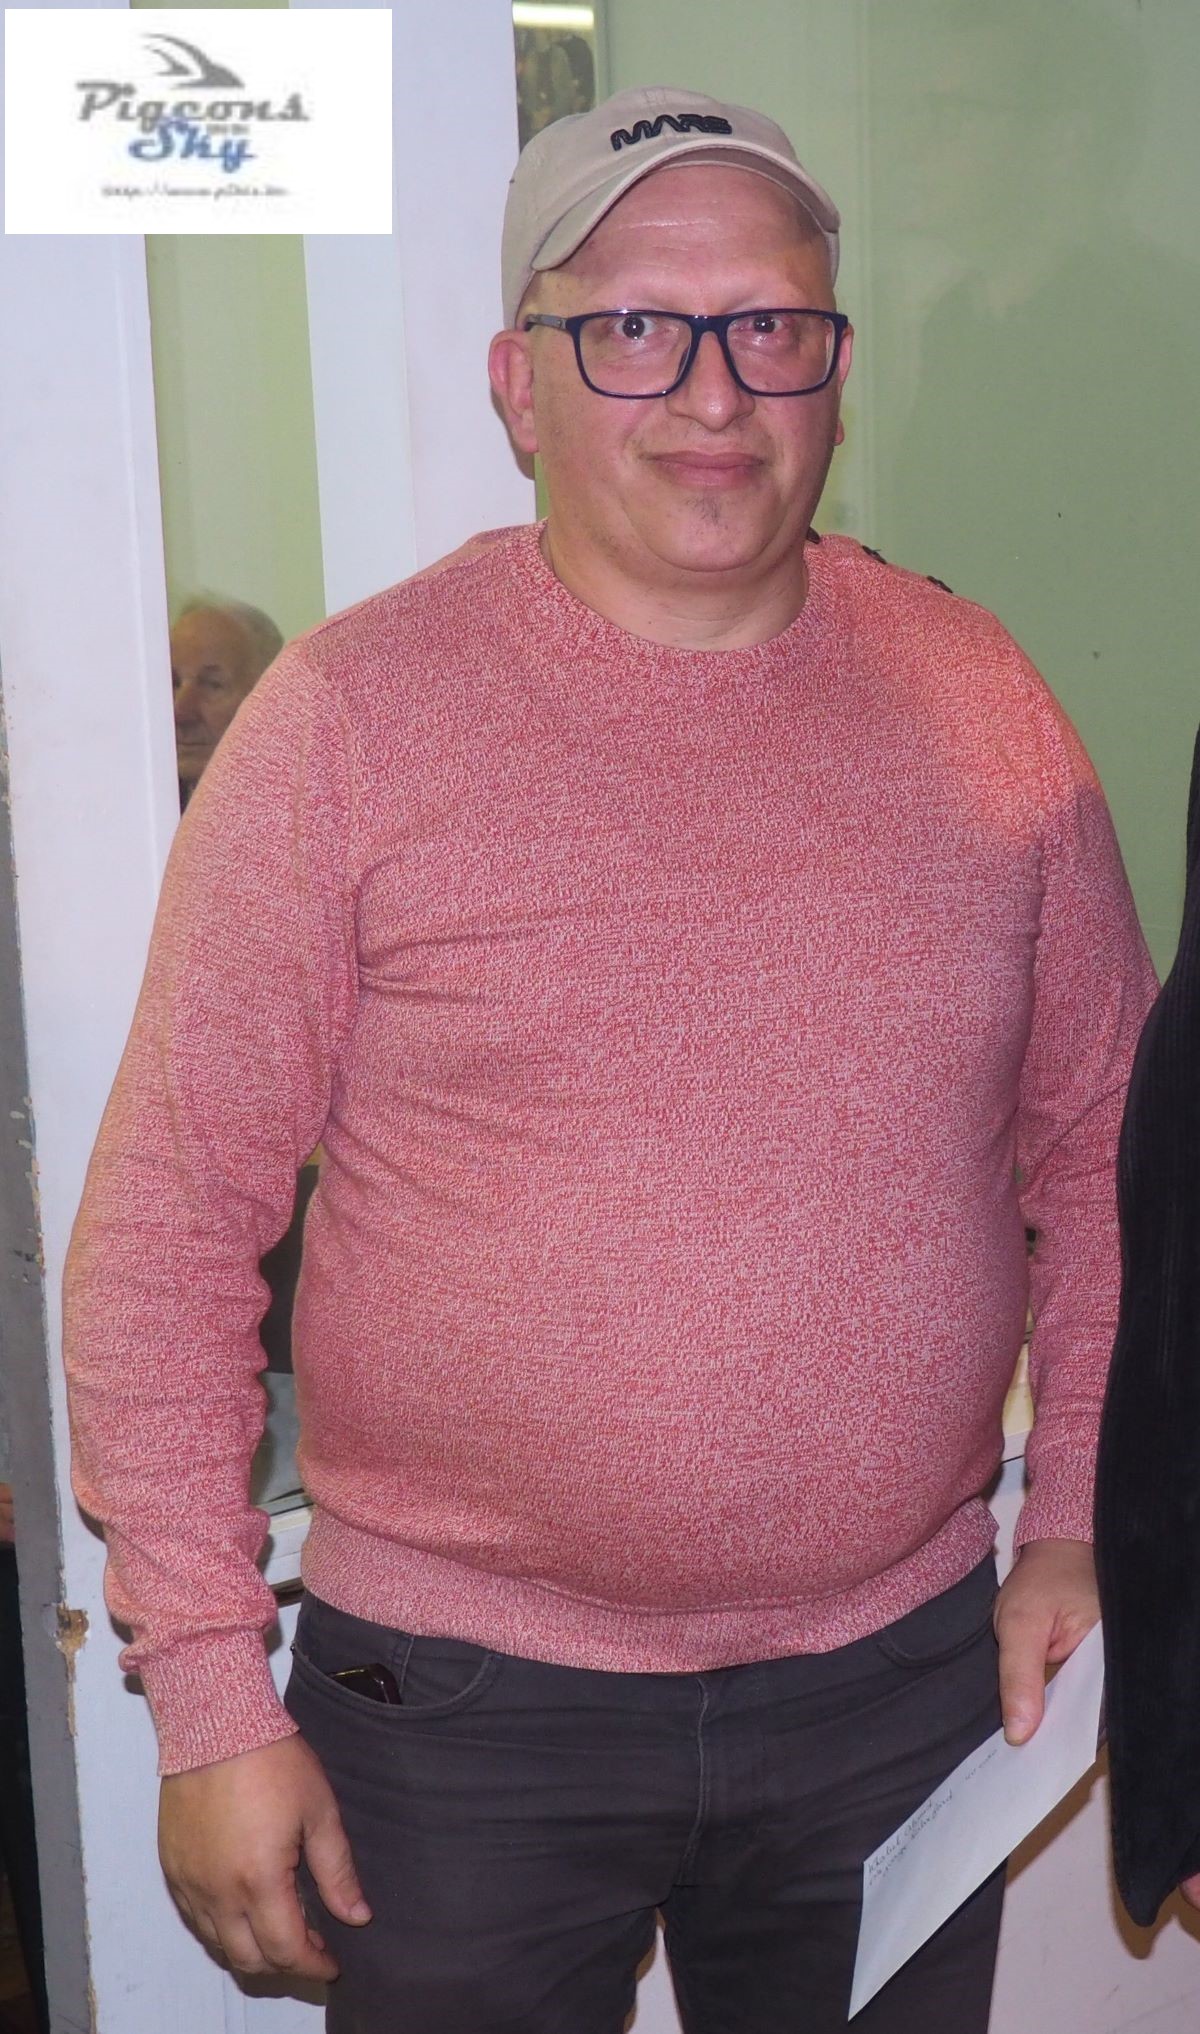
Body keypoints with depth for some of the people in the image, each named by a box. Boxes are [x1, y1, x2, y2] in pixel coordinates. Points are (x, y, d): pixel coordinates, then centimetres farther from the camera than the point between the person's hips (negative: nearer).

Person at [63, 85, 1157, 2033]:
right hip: (462, 1708, -2)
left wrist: (1081, 1526, 2)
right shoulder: (352, 715, -11)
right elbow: (167, 1226, -9)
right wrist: (211, 1696, -10)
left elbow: (1103, 1145, 8)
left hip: (908, 1666, 3)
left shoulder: (975, 697, 0)